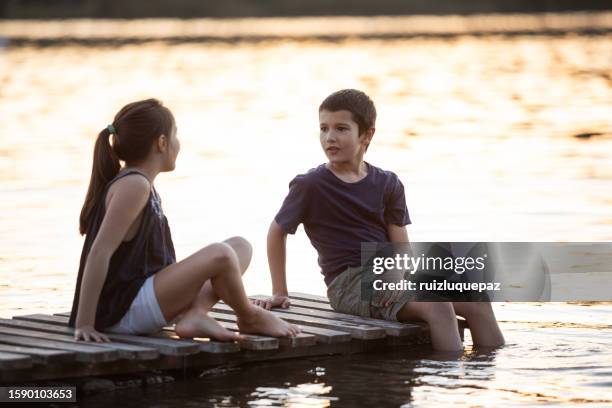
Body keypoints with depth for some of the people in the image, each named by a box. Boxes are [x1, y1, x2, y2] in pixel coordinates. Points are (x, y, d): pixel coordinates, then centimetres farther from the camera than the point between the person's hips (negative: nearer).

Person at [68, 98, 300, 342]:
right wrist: (84, 324, -25)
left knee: (240, 247, 10)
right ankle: (250, 317, 1)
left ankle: (195, 314, -11)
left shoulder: (145, 186, 15)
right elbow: (100, 252, -23)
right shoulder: (133, 185, -16)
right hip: (123, 311, -11)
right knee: (220, 255, -26)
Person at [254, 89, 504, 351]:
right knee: (437, 305, -29)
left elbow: (401, 245, 4)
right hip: (348, 283, -6)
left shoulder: (387, 184, 8)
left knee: (477, 302, -7)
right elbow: (277, 231, 8)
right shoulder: (310, 185, -3)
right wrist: (279, 293, 8)